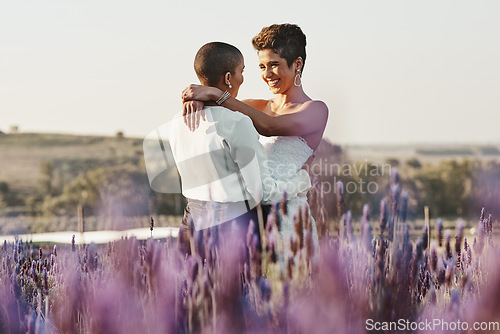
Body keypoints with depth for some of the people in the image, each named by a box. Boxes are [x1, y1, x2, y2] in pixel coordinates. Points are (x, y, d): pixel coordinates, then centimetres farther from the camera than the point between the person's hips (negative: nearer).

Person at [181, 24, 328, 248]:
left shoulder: (316, 110, -3)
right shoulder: (259, 107, 16)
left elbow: (268, 127, -19)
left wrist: (217, 94, -20)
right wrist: (195, 100, -14)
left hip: (287, 215, -5)